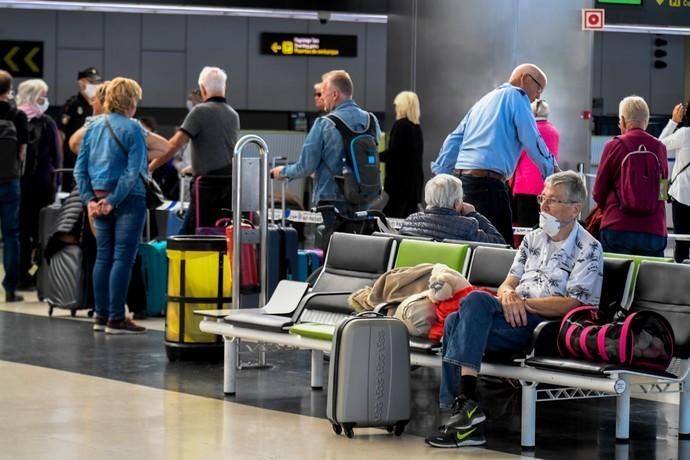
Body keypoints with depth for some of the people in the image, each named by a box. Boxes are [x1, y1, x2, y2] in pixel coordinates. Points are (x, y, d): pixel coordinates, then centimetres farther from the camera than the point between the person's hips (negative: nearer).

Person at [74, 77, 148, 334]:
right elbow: (133, 171, -17)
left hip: (99, 199, 7)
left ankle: (101, 316, 15)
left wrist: (89, 198, 3)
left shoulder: (93, 127, 9)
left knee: (103, 256, 12)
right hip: (128, 199, -7)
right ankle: (116, 319, -4)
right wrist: (113, 201, -13)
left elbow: (80, 168, 8)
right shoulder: (132, 128, -10)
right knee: (123, 258, -4)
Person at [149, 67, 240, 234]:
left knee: (189, 235, -4)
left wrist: (148, 168, -7)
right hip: (231, 182, 6)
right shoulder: (233, 115, 13)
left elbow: (173, 146, -12)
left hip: (208, 184, -6)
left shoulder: (200, 112, -8)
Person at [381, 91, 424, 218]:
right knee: (410, 215, 7)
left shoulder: (399, 125, -12)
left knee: (392, 215, -6)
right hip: (415, 178, 8)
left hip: (399, 179, -8)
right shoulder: (417, 128, 11)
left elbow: (392, 153, -17)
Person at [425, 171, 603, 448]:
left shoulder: (588, 249, 0)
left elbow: (572, 304, -10)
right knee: (455, 321, -22)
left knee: (475, 301, -29)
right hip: (516, 320, 7)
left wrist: (525, 303, -14)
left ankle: (466, 402, -33)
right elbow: (508, 283, 18)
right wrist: (508, 295, -7)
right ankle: (463, 407, -27)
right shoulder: (534, 238, 22)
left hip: (548, 325, -7)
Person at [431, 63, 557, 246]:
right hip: (487, 182, -9)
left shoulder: (485, 100, 26)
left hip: (460, 177, 9)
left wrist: (441, 177, 22)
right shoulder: (516, 97, 2)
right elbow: (533, 141, -5)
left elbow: (454, 140, 23)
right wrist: (552, 173, 5)